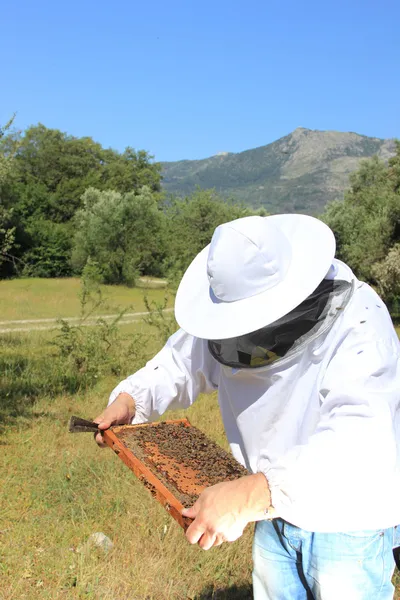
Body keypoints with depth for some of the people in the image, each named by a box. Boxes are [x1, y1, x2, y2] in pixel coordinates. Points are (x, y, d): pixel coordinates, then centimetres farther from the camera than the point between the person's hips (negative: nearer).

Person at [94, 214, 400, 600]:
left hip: (348, 523, -6)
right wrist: (130, 398, -12)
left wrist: (253, 494, -58)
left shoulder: (359, 330, -32)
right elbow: (185, 359, 5)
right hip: (278, 508, 6)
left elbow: (361, 443, -46)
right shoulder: (242, 311, -11)